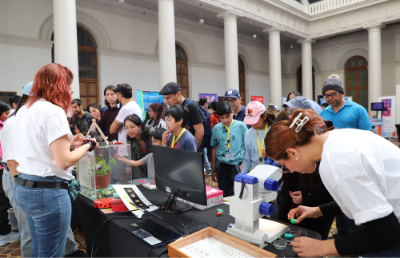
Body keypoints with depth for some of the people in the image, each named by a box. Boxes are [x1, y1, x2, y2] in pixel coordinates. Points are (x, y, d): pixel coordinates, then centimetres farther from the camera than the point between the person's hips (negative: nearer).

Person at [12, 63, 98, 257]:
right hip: (47, 192, -9)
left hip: (22, 188, 9)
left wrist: (68, 141, 15)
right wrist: (88, 146, -5)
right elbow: (64, 161, -21)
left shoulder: (23, 111, 10)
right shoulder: (54, 111, -17)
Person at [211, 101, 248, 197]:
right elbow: (214, 149, 7)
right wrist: (213, 170, 9)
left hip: (238, 165, -1)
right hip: (222, 166, 2)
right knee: (224, 196, 9)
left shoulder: (241, 126, -4)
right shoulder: (216, 128, 1)